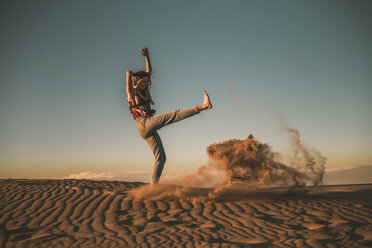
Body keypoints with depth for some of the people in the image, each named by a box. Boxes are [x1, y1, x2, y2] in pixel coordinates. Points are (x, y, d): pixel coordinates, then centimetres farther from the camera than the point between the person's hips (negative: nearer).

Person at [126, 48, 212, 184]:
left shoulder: (143, 92, 24)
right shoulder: (132, 93, 4)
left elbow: (149, 71, 24)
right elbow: (128, 74, -13)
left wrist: (147, 56, 16)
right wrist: (131, 74, 8)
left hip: (149, 130, 9)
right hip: (144, 125, -9)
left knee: (160, 158, 2)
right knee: (174, 115, -19)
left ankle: (153, 185, -1)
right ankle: (203, 106, -27)